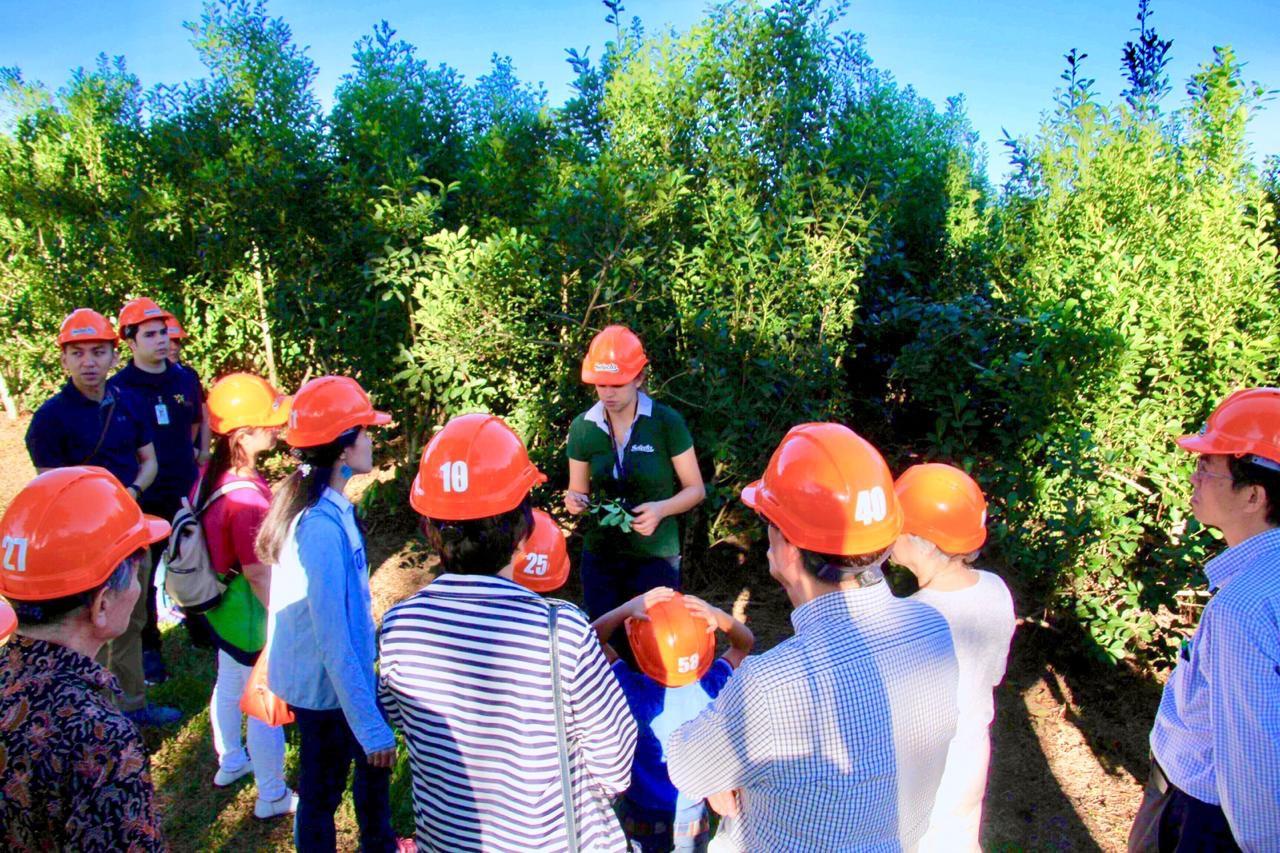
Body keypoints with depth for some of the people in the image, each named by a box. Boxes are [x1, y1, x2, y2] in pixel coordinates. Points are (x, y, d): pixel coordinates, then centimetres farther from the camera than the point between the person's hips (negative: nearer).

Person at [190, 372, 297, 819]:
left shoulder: (208, 476, -6)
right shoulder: (246, 497, -32)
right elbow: (258, 572, -27)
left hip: (219, 605, 9)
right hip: (250, 613, -9)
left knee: (230, 683, 28)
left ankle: (230, 762, 52)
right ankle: (272, 797, 28)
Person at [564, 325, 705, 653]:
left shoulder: (666, 422, -12)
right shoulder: (583, 428, -3)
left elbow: (695, 489, -4)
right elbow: (578, 492, 9)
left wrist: (662, 509, -22)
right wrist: (574, 501, -14)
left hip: (655, 557, -3)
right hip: (600, 556, 3)